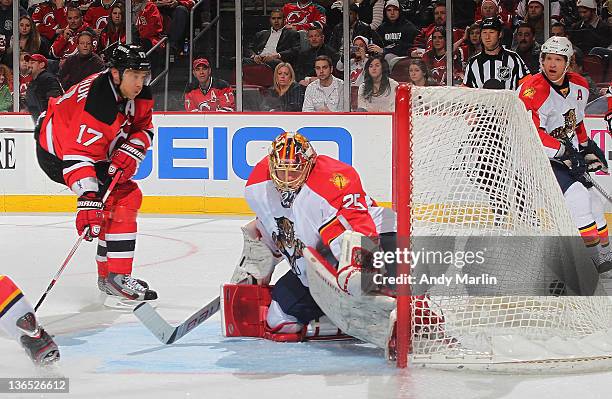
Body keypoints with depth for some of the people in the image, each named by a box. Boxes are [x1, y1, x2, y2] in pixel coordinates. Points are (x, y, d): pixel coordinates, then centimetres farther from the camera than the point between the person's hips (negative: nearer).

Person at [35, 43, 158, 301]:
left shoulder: (139, 93, -9)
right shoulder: (98, 105, -35)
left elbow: (143, 128, 5)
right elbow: (79, 156, -40)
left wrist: (129, 153, -16)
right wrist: (88, 202, -46)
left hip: (95, 150, 10)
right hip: (58, 154, -10)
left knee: (129, 196, 13)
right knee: (120, 200, -18)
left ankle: (107, 275, 21)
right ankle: (117, 279, -18)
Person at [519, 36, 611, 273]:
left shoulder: (579, 86, 3)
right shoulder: (533, 90, -22)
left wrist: (587, 147, 17)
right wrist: (563, 150, -28)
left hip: (568, 155, 8)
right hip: (539, 157, -8)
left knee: (592, 198, 8)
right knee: (576, 194, -21)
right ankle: (592, 257, -16)